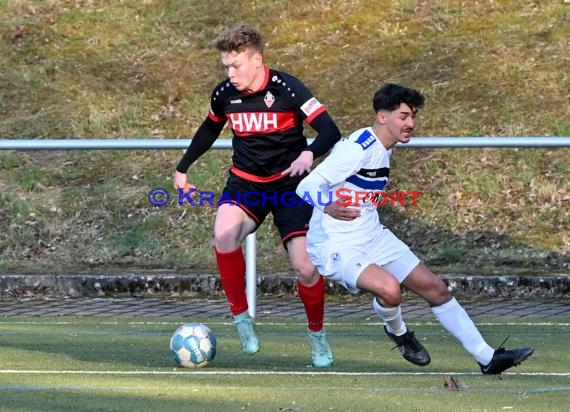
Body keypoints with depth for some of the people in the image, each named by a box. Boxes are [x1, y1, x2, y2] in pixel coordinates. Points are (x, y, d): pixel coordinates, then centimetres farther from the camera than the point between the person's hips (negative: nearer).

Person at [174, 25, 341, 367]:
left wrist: (309, 154, -43)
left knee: (307, 267, -12)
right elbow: (209, 130, 19)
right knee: (224, 236, -30)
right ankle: (241, 315, -11)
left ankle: (317, 334, 18)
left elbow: (330, 131, -23)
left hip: (289, 184, -3)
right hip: (245, 182, 3)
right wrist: (183, 168, 25)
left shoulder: (287, 89, -17)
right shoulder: (224, 94, -3)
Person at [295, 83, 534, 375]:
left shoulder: (384, 149, 8)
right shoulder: (356, 149, -22)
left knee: (434, 288, 5)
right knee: (389, 288, -33)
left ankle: (488, 359, 12)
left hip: (373, 237, 9)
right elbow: (306, 187, -27)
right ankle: (398, 333, 3)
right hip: (335, 246, -9)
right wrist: (329, 207, -45)